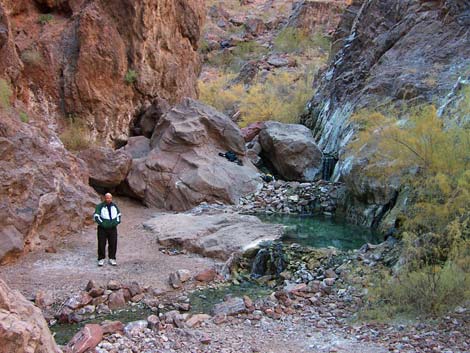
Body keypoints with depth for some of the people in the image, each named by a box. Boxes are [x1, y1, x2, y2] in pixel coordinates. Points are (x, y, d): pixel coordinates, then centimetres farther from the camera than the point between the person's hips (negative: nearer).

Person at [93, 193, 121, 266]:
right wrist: (102, 223, -16)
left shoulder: (114, 206, 9)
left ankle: (112, 259, 15)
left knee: (113, 244, 3)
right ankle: (101, 259, 10)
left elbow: (118, 214, 19)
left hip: (113, 228, 3)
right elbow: (96, 216, -9)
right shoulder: (100, 206, -6)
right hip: (102, 229, -3)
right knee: (101, 244, -1)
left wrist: (117, 222, 2)